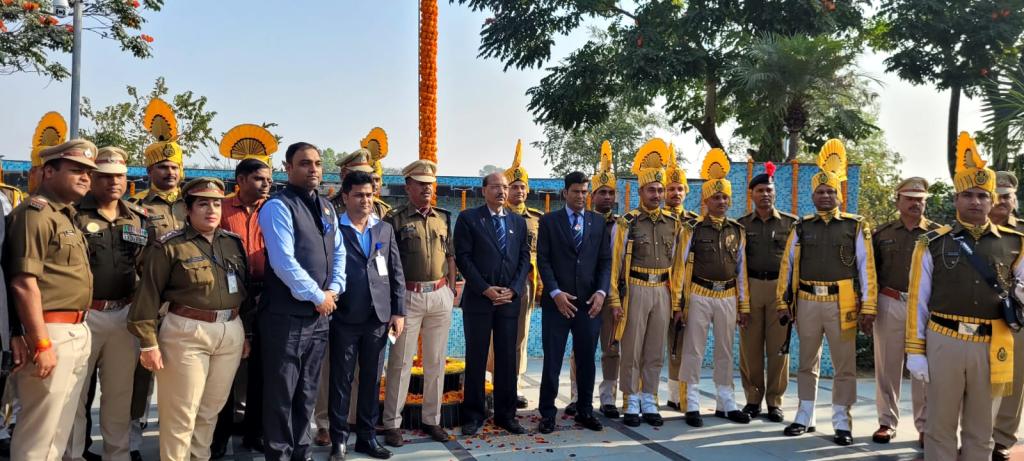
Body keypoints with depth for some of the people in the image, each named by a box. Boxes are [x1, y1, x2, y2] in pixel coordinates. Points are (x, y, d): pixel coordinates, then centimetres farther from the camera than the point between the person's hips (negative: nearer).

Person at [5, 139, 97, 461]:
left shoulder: (66, 216, 17)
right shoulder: (35, 213, -12)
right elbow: (24, 283, -19)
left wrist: (77, 331, 17)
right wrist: (41, 343, -21)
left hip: (76, 333, 9)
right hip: (51, 334, -9)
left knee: (59, 430, 18)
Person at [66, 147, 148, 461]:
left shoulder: (139, 217, 11)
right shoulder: (74, 214, -4)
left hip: (125, 314, 4)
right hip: (83, 314, -4)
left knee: (120, 391, 13)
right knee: (74, 391, 5)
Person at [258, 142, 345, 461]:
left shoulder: (326, 207, 13)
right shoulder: (278, 206, -11)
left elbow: (338, 251, 17)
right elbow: (283, 261, -20)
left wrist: (334, 290, 1)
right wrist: (318, 297, -14)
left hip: (319, 314, 7)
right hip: (286, 315, -7)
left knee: (307, 393, 17)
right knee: (281, 394, 4)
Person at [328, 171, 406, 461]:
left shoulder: (385, 229, 10)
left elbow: (396, 273, 10)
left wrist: (398, 311, 4)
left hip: (378, 317, 4)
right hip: (345, 317, -4)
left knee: (372, 380, 11)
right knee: (341, 380, 6)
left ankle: (367, 436, 23)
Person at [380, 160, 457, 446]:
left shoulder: (443, 218, 12)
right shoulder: (395, 219, -3)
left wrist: (452, 289, 9)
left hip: (441, 296, 4)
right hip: (408, 296, -4)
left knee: (436, 362, 10)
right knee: (401, 362, 1)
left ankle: (431, 420, 21)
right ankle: (392, 423, 10)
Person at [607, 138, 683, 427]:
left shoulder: (672, 223, 8)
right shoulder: (627, 222, -4)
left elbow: (676, 263, 12)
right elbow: (616, 262, -5)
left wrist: (676, 299, 10)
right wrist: (615, 300, -9)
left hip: (662, 291, 4)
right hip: (636, 289, -4)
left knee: (655, 352, 10)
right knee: (631, 350, 2)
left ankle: (649, 402, 20)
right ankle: (632, 404, 12)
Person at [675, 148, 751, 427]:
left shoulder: (738, 231, 7)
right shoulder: (692, 229, -4)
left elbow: (741, 270, 11)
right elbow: (681, 268, -4)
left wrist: (744, 306, 9)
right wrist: (678, 304, -7)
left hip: (728, 297, 4)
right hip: (699, 296, -4)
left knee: (725, 352, 12)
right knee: (693, 352, 1)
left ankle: (725, 403, 24)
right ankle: (692, 405, 10)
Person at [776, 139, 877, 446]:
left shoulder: (855, 227, 1)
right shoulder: (801, 228, 7)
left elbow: (866, 268, -1)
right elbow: (787, 266, 8)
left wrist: (868, 308, -6)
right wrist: (782, 303, 4)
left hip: (841, 303, -2)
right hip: (807, 303, 2)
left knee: (845, 366, 4)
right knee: (807, 363, 12)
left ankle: (842, 423, 14)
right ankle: (805, 418, 22)